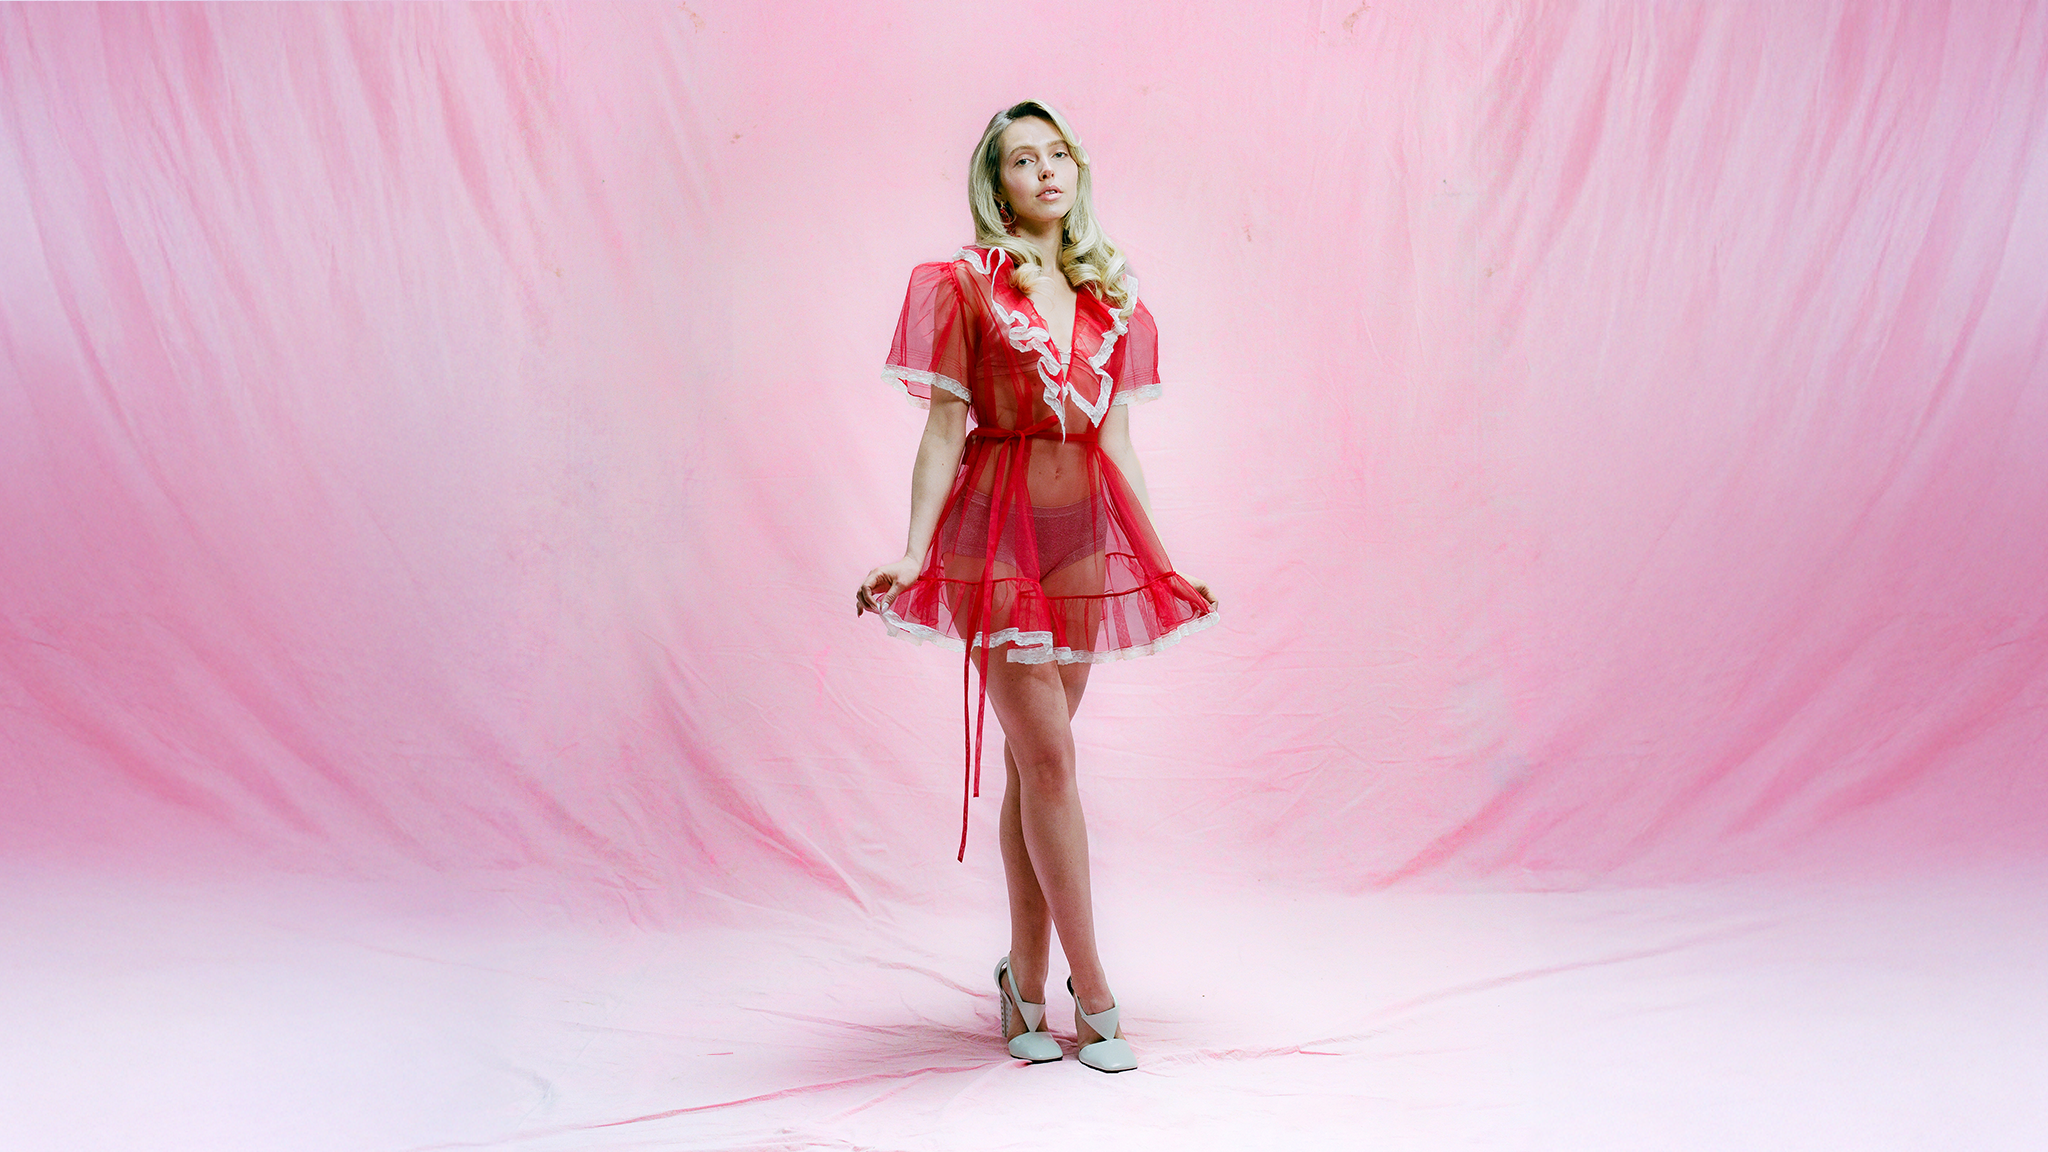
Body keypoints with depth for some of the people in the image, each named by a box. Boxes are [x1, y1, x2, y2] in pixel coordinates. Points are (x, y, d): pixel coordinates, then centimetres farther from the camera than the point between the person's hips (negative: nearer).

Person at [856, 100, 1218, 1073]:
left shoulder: (1111, 301, 13)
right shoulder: (963, 285, 1)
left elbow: (1117, 442, 14)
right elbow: (945, 428, -4)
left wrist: (1161, 559, 13)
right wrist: (914, 551, -13)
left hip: (1084, 529, 4)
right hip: (995, 526, -4)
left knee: (1033, 760, 9)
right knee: (1048, 755, -5)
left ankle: (1027, 976, 22)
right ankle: (1090, 990, 6)